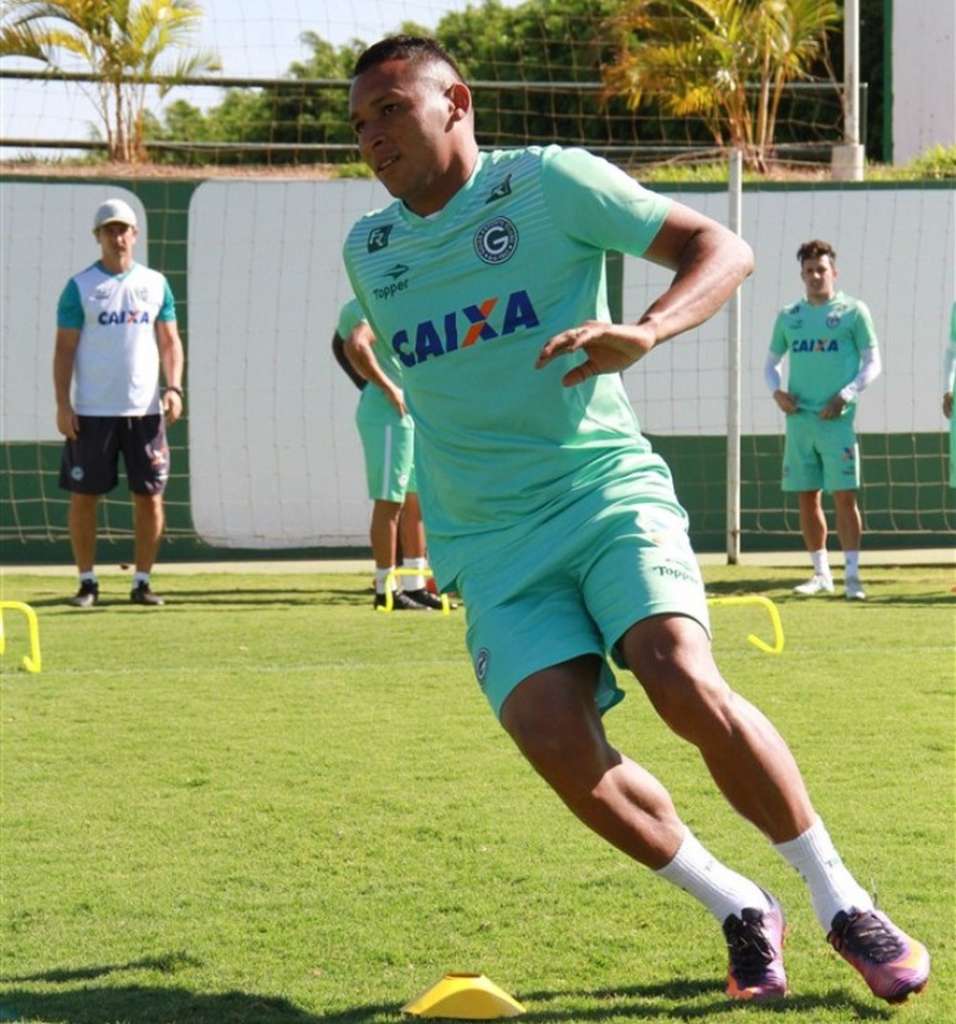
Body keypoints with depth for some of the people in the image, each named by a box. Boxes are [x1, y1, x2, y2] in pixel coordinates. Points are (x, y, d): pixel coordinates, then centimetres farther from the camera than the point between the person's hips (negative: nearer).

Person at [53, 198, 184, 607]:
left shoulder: (155, 283, 8)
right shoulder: (79, 287, 0)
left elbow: (170, 341, 10)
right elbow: (64, 348, -2)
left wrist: (174, 387, -5)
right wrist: (62, 405, -9)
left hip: (145, 410, 2)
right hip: (92, 412, -2)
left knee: (150, 496, 2)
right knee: (83, 496, 1)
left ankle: (142, 582, 12)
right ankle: (87, 581, 11)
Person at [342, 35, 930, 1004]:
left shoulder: (549, 182, -3)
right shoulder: (368, 251, 12)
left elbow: (721, 248, -5)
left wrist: (645, 332, -24)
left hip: (607, 489, -3)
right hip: (487, 542, 3)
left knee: (686, 685, -27)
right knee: (553, 736, -21)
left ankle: (842, 905, -9)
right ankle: (739, 911, 0)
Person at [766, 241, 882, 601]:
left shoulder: (853, 311, 1)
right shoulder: (789, 316, 13)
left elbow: (872, 364, 0)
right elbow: (771, 363, 21)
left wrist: (845, 396, -12)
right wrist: (776, 391, 0)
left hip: (837, 419, -4)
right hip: (799, 419, 4)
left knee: (844, 496, -8)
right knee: (807, 497, 7)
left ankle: (851, 576, -5)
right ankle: (821, 574, 16)